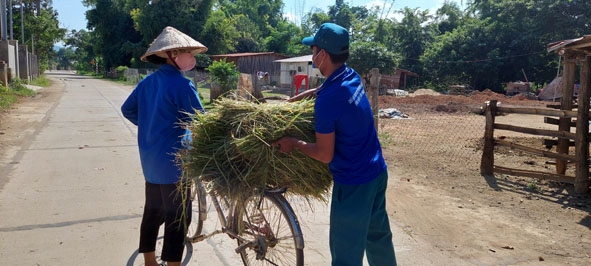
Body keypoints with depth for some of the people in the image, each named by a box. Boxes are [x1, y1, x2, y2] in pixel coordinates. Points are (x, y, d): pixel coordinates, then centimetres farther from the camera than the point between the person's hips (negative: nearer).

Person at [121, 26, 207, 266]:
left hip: (151, 160, 9)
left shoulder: (147, 82, 7)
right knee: (177, 217, 1)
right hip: (173, 160, -8)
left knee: (153, 211, 18)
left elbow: (127, 109, 17)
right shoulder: (181, 84, -17)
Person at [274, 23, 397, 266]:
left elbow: (325, 155, -19)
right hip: (377, 172, 9)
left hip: (353, 182, -9)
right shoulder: (352, 77, 0)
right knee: (378, 234, 25)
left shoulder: (328, 99, -26)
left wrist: (292, 143, -5)